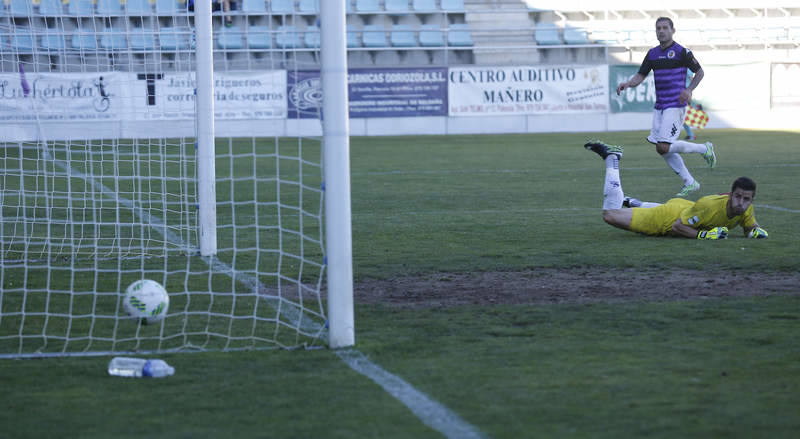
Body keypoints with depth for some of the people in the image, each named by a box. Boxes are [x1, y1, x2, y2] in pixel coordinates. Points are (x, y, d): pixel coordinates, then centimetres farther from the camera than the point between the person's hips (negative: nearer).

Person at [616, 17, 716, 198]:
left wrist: (689, 90, -14)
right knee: (663, 150, 5)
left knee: (663, 147, -17)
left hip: (675, 106, -7)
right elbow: (640, 76, 11)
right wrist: (627, 84, -9)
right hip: (660, 106, 7)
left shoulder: (681, 52, -7)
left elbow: (699, 72, 1)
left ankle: (705, 149, 3)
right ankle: (689, 183, 17)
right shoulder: (652, 53, 12)